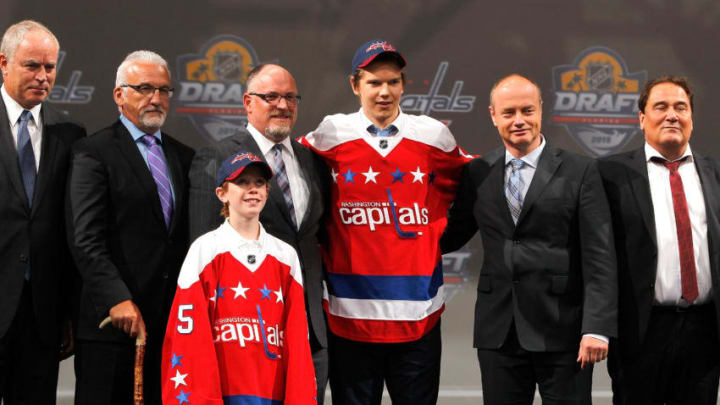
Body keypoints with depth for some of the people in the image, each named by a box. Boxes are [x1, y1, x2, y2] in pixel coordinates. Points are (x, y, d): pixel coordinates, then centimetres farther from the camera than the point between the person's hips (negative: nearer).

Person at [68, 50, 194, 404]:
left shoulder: (183, 156, 17)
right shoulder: (93, 153, -2)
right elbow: (86, 240, -11)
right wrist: (118, 299, -20)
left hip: (172, 322, 5)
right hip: (113, 322, -5)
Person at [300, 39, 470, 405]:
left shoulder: (433, 135, 5)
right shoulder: (329, 135, 1)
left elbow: (464, 189, 19)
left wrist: (439, 235, 9)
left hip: (418, 315, 1)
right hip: (350, 312, -1)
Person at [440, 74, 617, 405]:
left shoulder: (580, 172, -1)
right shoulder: (477, 173, 9)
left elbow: (599, 255, -6)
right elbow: (452, 236, 17)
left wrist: (597, 328, -15)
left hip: (562, 331, -3)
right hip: (499, 333, 3)